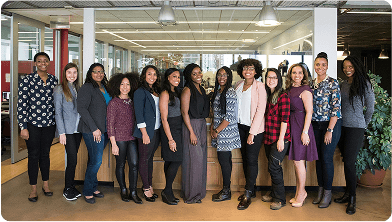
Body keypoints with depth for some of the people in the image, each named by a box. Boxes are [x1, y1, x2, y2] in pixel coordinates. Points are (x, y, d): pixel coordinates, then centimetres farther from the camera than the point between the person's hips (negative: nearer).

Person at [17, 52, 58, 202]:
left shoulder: (54, 80, 6)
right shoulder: (27, 80, -6)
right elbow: (21, 105, -7)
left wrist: (57, 123, 11)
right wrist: (23, 127, -10)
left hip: (49, 122, 3)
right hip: (32, 123, -3)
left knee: (45, 154, 13)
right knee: (33, 155, 4)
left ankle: (46, 185, 27)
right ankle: (33, 189, 17)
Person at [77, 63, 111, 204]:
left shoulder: (104, 88, 14)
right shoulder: (87, 88, -7)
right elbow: (82, 109, -14)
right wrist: (94, 128, -16)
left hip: (103, 130, 6)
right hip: (92, 131, -6)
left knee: (95, 160, 13)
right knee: (96, 161, -5)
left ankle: (93, 188, 24)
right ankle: (88, 192, 10)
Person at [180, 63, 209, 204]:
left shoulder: (201, 89, 14)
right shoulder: (187, 90, -11)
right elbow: (184, 112, -15)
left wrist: (203, 128, 13)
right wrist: (191, 132, -18)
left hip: (202, 125, 8)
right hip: (192, 125, -8)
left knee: (201, 159, 13)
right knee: (193, 159, -3)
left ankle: (199, 191, 25)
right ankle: (191, 195, 9)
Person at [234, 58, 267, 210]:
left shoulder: (259, 86, -8)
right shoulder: (239, 85, 9)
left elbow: (260, 110, -12)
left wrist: (252, 132, -16)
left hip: (254, 127, -6)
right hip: (240, 126, 6)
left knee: (252, 159, -3)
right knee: (245, 158, 10)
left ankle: (248, 195, 3)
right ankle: (251, 189, 23)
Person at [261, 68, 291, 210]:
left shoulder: (283, 96, -10)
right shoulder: (266, 96, 13)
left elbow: (284, 119, -15)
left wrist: (281, 139, -19)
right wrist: (264, 136, 14)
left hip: (280, 138, -7)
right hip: (268, 137, 7)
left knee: (273, 167, -7)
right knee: (274, 168, 15)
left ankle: (280, 199, 6)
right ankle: (274, 194, 27)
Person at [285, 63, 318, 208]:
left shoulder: (305, 90, -10)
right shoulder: (289, 89, 11)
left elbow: (309, 112, -14)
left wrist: (305, 132, -19)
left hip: (301, 126, -7)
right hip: (291, 126, 7)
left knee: (298, 161, -2)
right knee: (296, 161, 13)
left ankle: (301, 193, 13)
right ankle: (299, 193, 24)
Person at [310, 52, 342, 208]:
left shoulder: (333, 83, -8)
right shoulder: (311, 84, 9)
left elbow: (336, 108, -12)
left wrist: (330, 130, -16)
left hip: (331, 124, -5)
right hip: (315, 125, 5)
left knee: (327, 157, -3)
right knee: (318, 157, 9)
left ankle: (327, 192, 11)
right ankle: (320, 189, 21)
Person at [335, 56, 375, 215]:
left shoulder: (364, 83, -5)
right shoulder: (342, 84, 11)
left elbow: (370, 108, 0)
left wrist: (364, 124, 6)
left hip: (356, 128, -5)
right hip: (342, 126, 5)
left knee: (349, 162, -7)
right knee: (346, 161, 10)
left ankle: (352, 199, 5)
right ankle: (348, 193, 21)